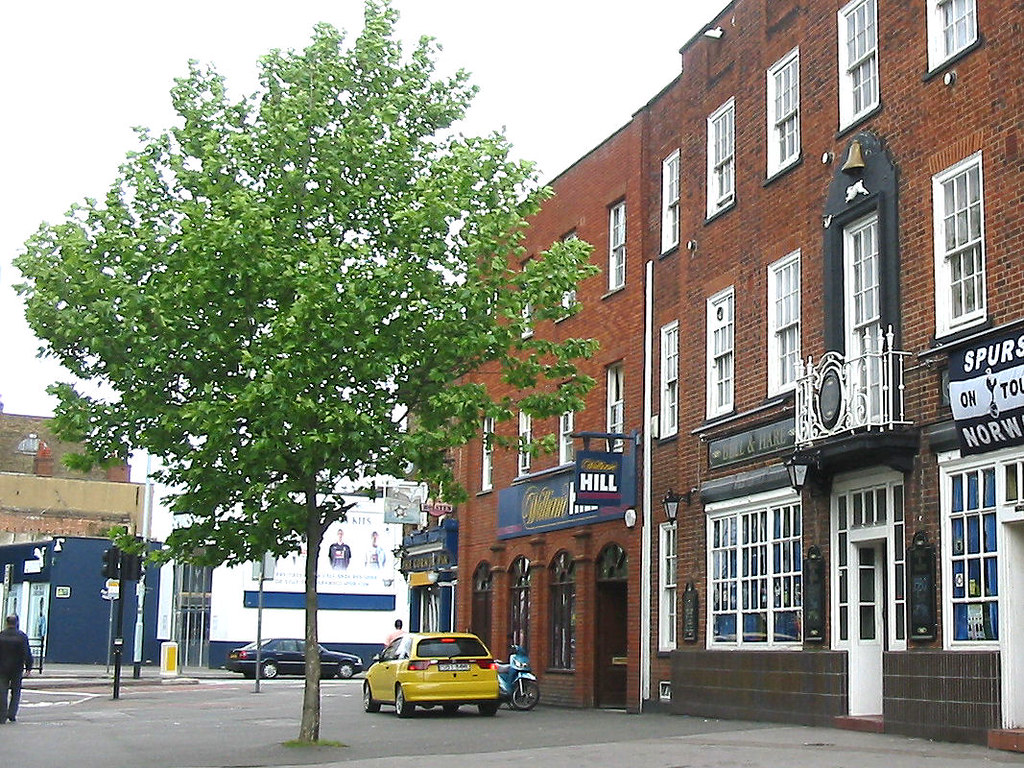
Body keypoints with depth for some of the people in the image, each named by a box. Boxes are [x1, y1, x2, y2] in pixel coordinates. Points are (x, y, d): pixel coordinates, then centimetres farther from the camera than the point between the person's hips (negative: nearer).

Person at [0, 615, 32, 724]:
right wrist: (28, 667, 1)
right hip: (17, 668, -1)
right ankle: (12, 714, 4)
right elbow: (27, 653, -7)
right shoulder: (22, 636, -6)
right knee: (16, 692, 12)